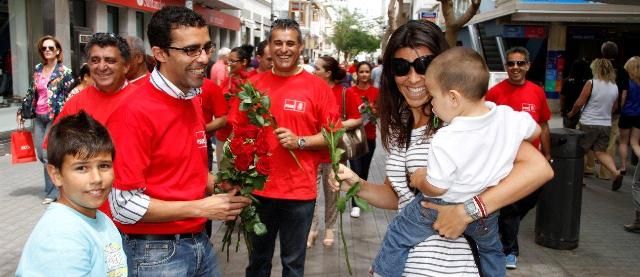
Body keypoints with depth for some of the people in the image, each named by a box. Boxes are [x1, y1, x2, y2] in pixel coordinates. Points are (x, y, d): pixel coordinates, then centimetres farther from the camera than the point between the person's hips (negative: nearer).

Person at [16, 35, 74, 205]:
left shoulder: (65, 72, -8)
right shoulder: (38, 69, 9)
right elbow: (32, 93, 17)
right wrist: (22, 111, 16)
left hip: (55, 117, -6)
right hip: (39, 117, 6)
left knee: (48, 155, -5)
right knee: (41, 154, 8)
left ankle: (51, 192, 10)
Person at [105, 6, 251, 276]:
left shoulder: (193, 102, 6)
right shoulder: (135, 112, -19)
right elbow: (125, 205, -20)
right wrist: (200, 208, -19)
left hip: (200, 242, 8)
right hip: (156, 252, -7)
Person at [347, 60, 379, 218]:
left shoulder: (376, 92, -1)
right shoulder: (350, 92, -4)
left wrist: (374, 111, -15)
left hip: (369, 137, 2)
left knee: (365, 170, 13)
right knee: (356, 170, -8)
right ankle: (355, 204, 1)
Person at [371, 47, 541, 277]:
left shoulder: (445, 141, -32)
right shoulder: (509, 117, -17)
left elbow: (435, 188, -23)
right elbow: (535, 131, 5)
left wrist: (419, 179, -3)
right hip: (485, 213, 5)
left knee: (397, 236, 16)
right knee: (491, 248, 35)